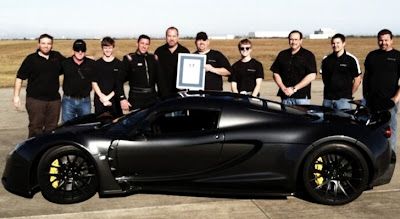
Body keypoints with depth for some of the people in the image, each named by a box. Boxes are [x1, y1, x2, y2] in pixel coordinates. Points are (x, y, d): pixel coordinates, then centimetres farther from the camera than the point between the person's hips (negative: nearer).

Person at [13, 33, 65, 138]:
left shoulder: (57, 57, 11)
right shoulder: (31, 59, 1)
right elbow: (20, 77, 1)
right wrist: (16, 96, -6)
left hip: (54, 99, 4)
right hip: (35, 100, -3)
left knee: (52, 128, 7)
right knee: (35, 129, -3)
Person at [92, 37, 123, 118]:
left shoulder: (119, 64, 5)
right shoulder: (96, 64, 7)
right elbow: (94, 82, 5)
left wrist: (109, 96, -7)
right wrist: (102, 96, -8)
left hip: (114, 100, -1)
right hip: (99, 101, 1)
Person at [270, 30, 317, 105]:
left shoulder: (308, 55, 2)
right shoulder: (282, 55, 14)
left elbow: (312, 76, -6)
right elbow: (276, 73, 13)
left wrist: (294, 88, -11)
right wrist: (283, 88, -4)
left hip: (302, 96, -3)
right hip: (285, 96, 3)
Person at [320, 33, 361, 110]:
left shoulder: (351, 59, -2)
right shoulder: (326, 59, 9)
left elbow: (357, 79, 3)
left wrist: (350, 93, 2)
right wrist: (328, 90, 11)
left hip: (344, 99, -4)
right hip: (327, 98, 4)